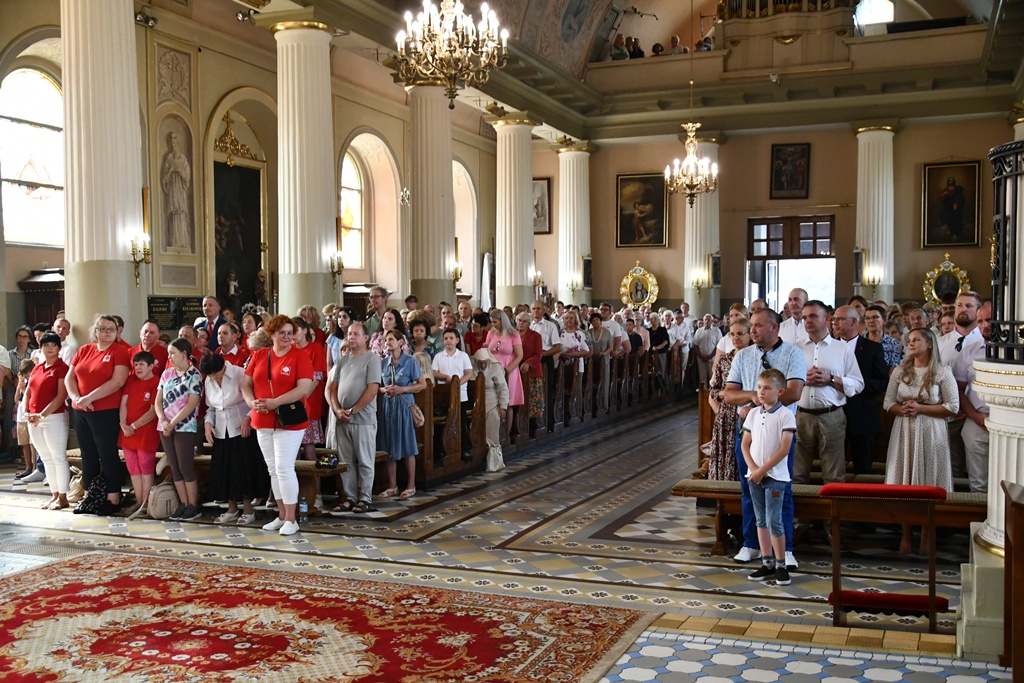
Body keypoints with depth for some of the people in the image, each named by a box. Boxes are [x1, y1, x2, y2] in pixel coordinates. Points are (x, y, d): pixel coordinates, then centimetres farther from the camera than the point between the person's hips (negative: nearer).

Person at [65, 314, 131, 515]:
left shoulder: (120, 352, -6)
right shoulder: (84, 350, 11)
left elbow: (117, 382, -16)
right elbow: (69, 377, 10)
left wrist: (89, 398, -16)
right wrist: (76, 398, -8)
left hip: (106, 412, -6)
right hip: (80, 411, 6)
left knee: (107, 454, -2)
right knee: (88, 454, 12)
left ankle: (113, 498, 5)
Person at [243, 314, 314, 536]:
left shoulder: (299, 355, -5)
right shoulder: (259, 355, 10)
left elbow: (304, 387, -15)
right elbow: (246, 384, 10)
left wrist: (275, 402, -21)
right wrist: (252, 402, -11)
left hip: (289, 420, -5)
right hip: (263, 421, 5)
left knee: (284, 469, -8)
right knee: (273, 469, 11)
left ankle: (291, 519, 1)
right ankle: (282, 515, 22)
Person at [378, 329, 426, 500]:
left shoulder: (410, 361, -4)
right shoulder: (383, 363, 9)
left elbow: (423, 384, -5)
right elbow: (378, 386, 17)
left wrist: (402, 389, -14)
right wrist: (384, 390, -5)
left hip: (404, 406, -4)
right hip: (388, 406, 4)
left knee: (407, 448, 0)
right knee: (390, 447, 5)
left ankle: (410, 486, 8)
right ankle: (392, 486, 13)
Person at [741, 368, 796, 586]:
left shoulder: (785, 415, -8)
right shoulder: (753, 413, 8)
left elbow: (784, 448, -13)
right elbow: (745, 444, 9)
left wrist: (763, 470, -14)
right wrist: (753, 468, -6)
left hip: (775, 476, -5)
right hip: (754, 476, 6)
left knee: (774, 521, -7)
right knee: (761, 521, 10)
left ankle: (781, 566, 5)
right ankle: (767, 563, 18)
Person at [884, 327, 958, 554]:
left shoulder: (943, 372, -3)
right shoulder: (901, 371, 8)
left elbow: (953, 407, -6)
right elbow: (888, 402, 10)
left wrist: (920, 408, -13)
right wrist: (901, 410, -11)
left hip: (931, 433, -3)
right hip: (904, 431, 3)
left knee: (928, 482, 1)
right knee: (903, 480, 4)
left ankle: (926, 536, 13)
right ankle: (906, 534, 14)